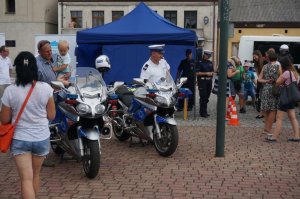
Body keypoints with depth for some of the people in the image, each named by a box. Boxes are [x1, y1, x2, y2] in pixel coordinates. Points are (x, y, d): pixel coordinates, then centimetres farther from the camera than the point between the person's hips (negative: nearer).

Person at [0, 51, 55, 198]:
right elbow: (51, 115, -2)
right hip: (41, 138, 2)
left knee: (26, 179, 0)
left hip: (19, 139, -2)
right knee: (35, 175, 22)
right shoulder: (45, 88, -10)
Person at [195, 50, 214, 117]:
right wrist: (206, 73, -14)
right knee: (203, 97, -8)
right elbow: (197, 73, -11)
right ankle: (202, 112, -3)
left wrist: (211, 73, 0)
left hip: (209, 81, 7)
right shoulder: (200, 63, -5)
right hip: (202, 81, -7)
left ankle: (204, 111, 19)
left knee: (207, 97, 10)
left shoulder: (210, 63, 16)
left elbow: (212, 71, 23)